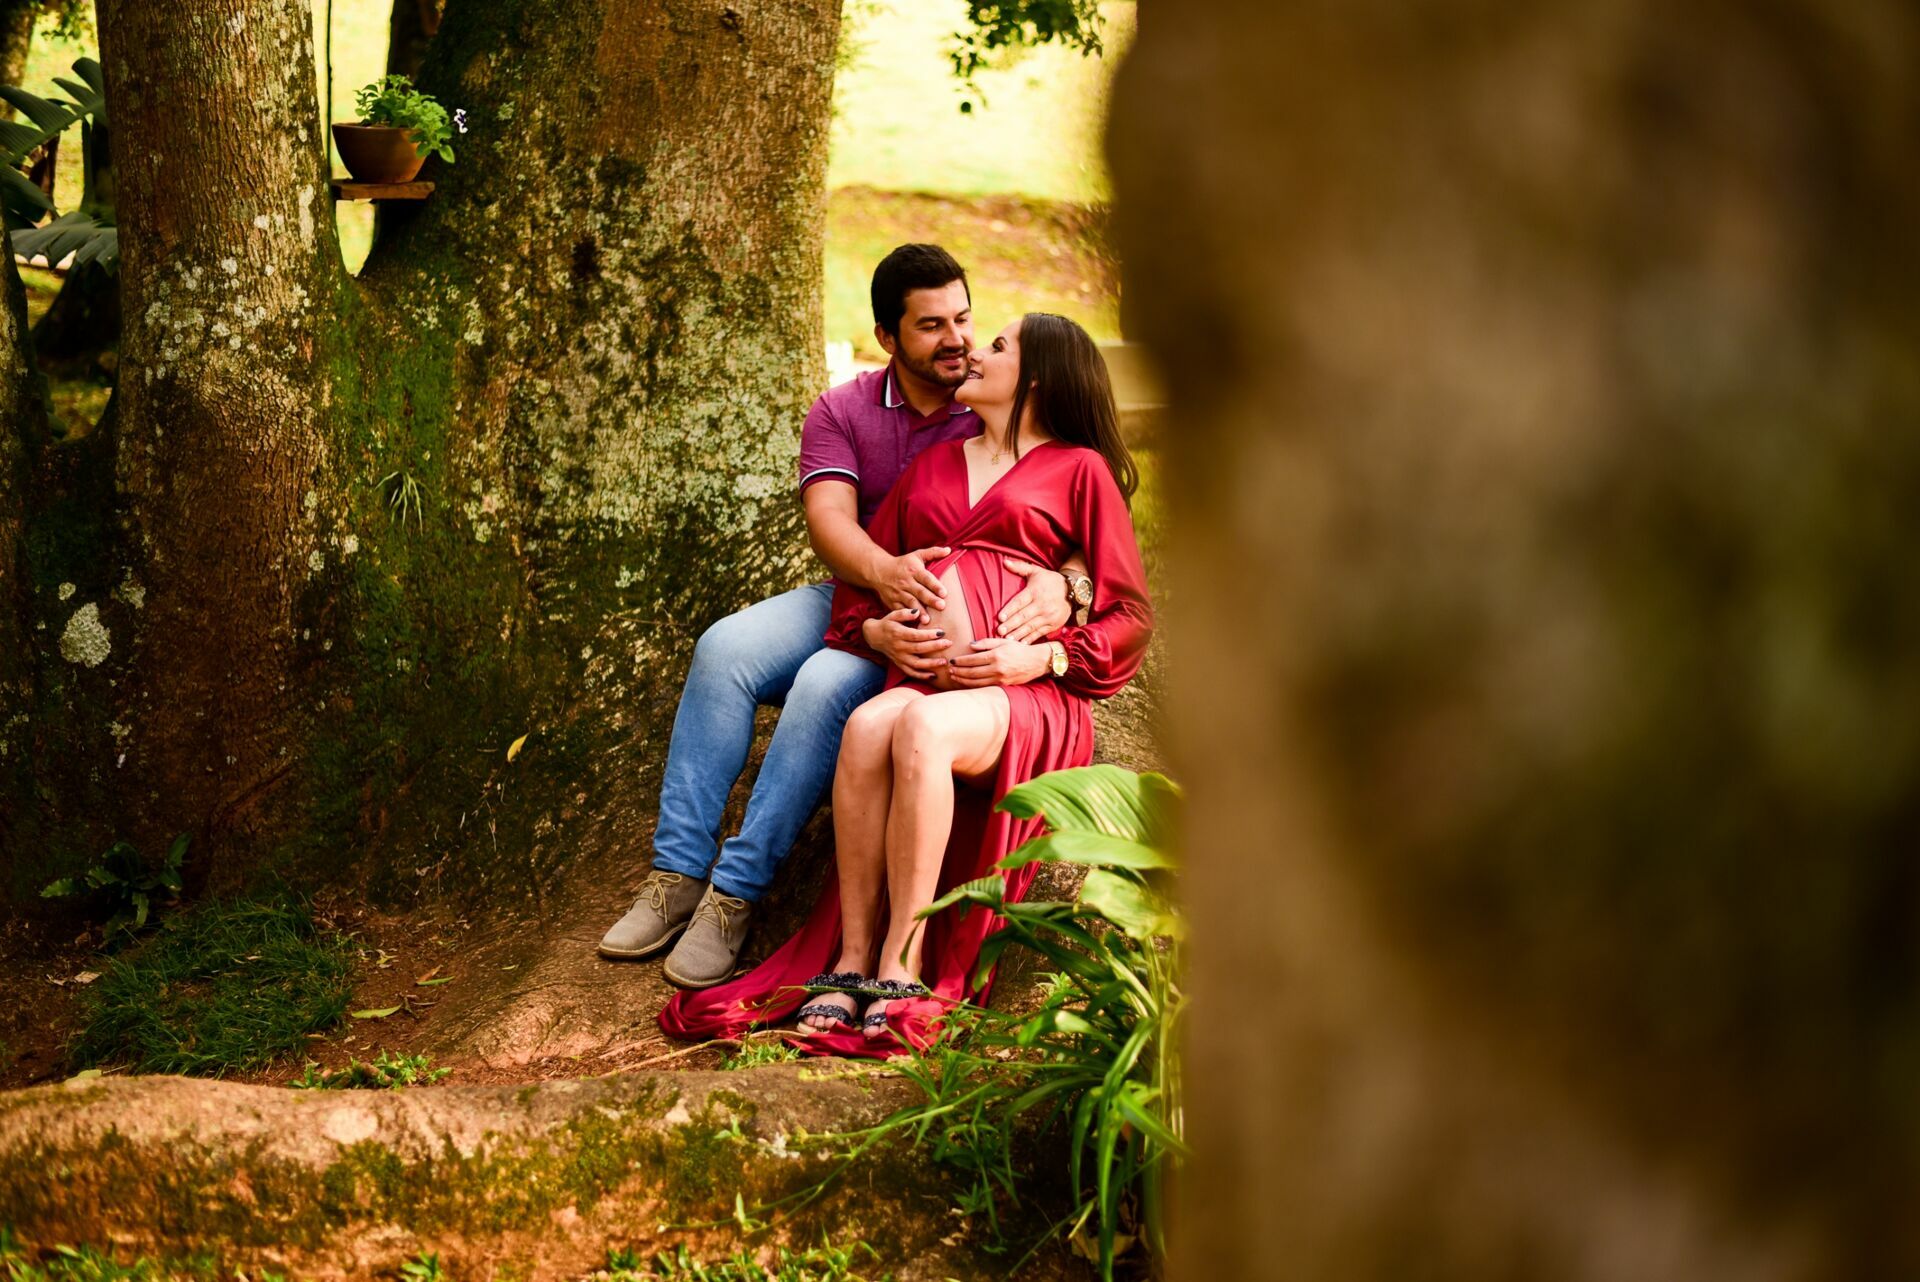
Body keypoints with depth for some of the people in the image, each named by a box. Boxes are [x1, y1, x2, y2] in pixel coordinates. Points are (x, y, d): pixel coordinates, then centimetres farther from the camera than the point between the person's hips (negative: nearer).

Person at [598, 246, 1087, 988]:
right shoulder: (842, 413, 4)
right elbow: (829, 520, -12)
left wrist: (1062, 580, -38)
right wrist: (884, 571, -36)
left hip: (939, 623, -4)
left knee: (826, 685, -32)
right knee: (724, 650, -22)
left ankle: (736, 893, -27)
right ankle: (678, 874, -20)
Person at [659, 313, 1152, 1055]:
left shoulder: (1079, 468, 13)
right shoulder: (931, 468, 28)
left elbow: (1131, 619, 7)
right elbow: (856, 589, 24)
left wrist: (1042, 657, -10)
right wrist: (879, 631, 1)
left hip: (1029, 700, -4)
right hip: (925, 680, 4)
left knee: (919, 727, -37)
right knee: (867, 728, -34)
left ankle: (902, 969, -34)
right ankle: (850, 964, -34)